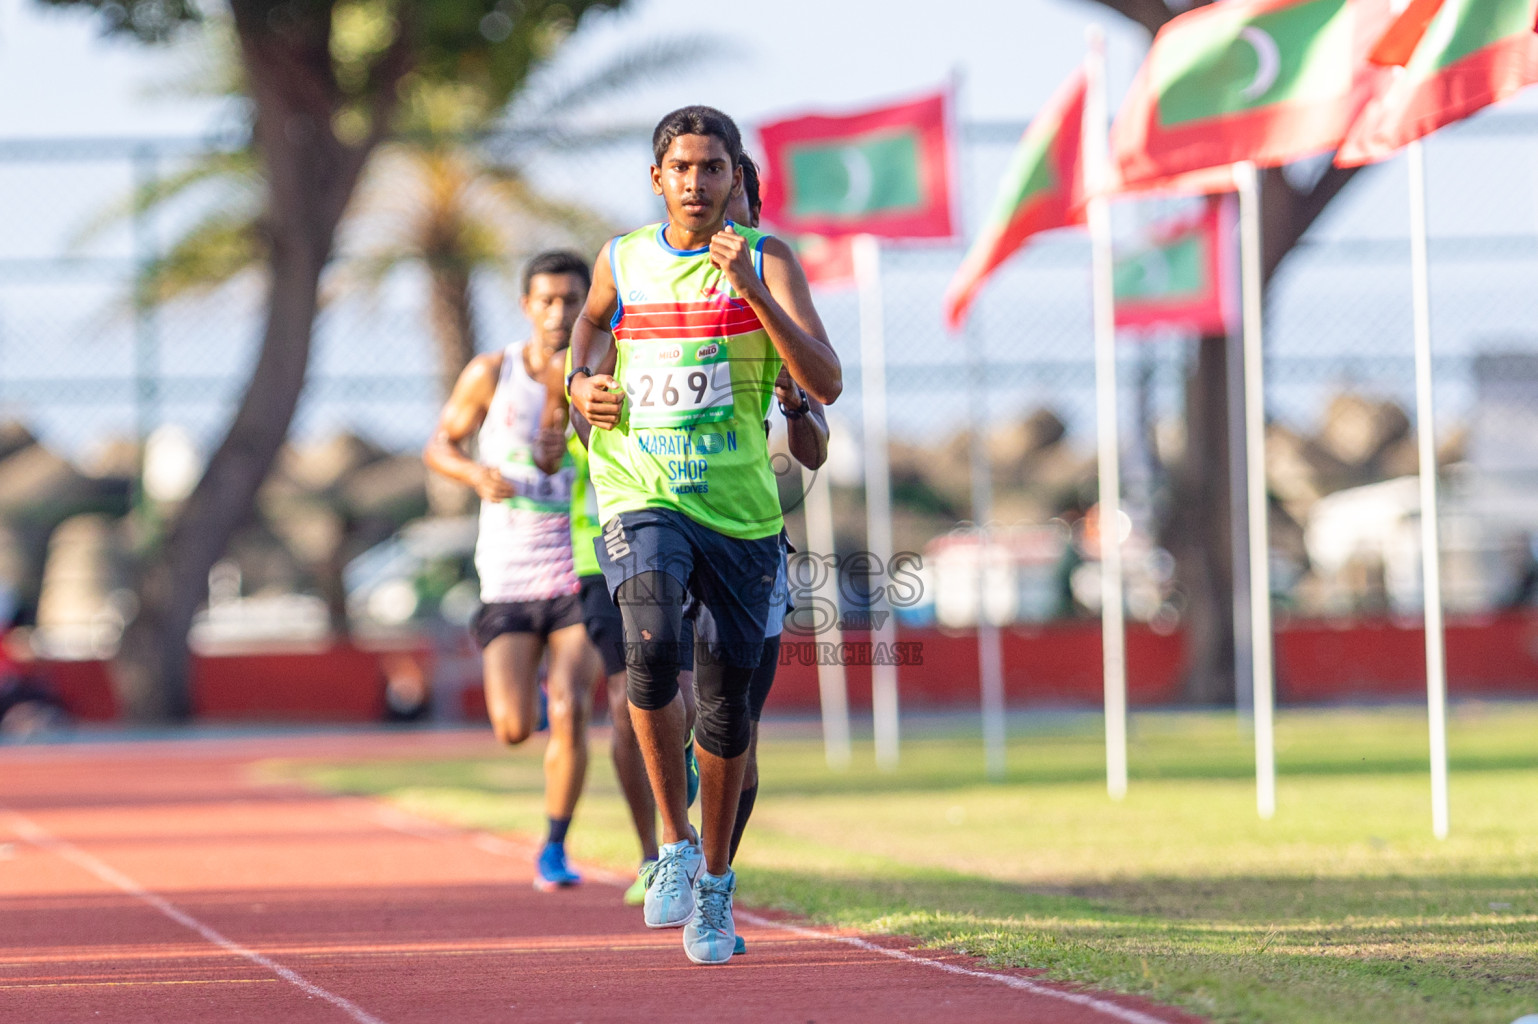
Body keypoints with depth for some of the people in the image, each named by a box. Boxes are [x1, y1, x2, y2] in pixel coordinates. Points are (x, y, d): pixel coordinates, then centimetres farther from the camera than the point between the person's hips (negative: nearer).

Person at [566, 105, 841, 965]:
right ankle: (675, 844, -12)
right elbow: (593, 318, 26)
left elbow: (827, 384, -13)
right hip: (641, 498, 0)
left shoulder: (767, 262, -2)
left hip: (741, 509, 0)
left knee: (727, 700, 7)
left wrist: (752, 291, -24)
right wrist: (583, 384, 3)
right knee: (652, 649, -28)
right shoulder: (620, 262, 5)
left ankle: (714, 885, 27)